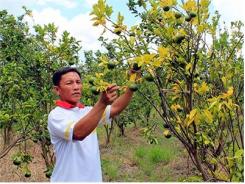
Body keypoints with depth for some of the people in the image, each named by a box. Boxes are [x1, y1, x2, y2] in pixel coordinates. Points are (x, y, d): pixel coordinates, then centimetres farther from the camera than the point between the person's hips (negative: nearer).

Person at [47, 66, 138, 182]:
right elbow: (79, 133, -32)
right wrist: (102, 103, -41)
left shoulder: (88, 112, 7)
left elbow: (115, 108, -5)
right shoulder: (56, 115, -15)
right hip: (68, 179, -6)